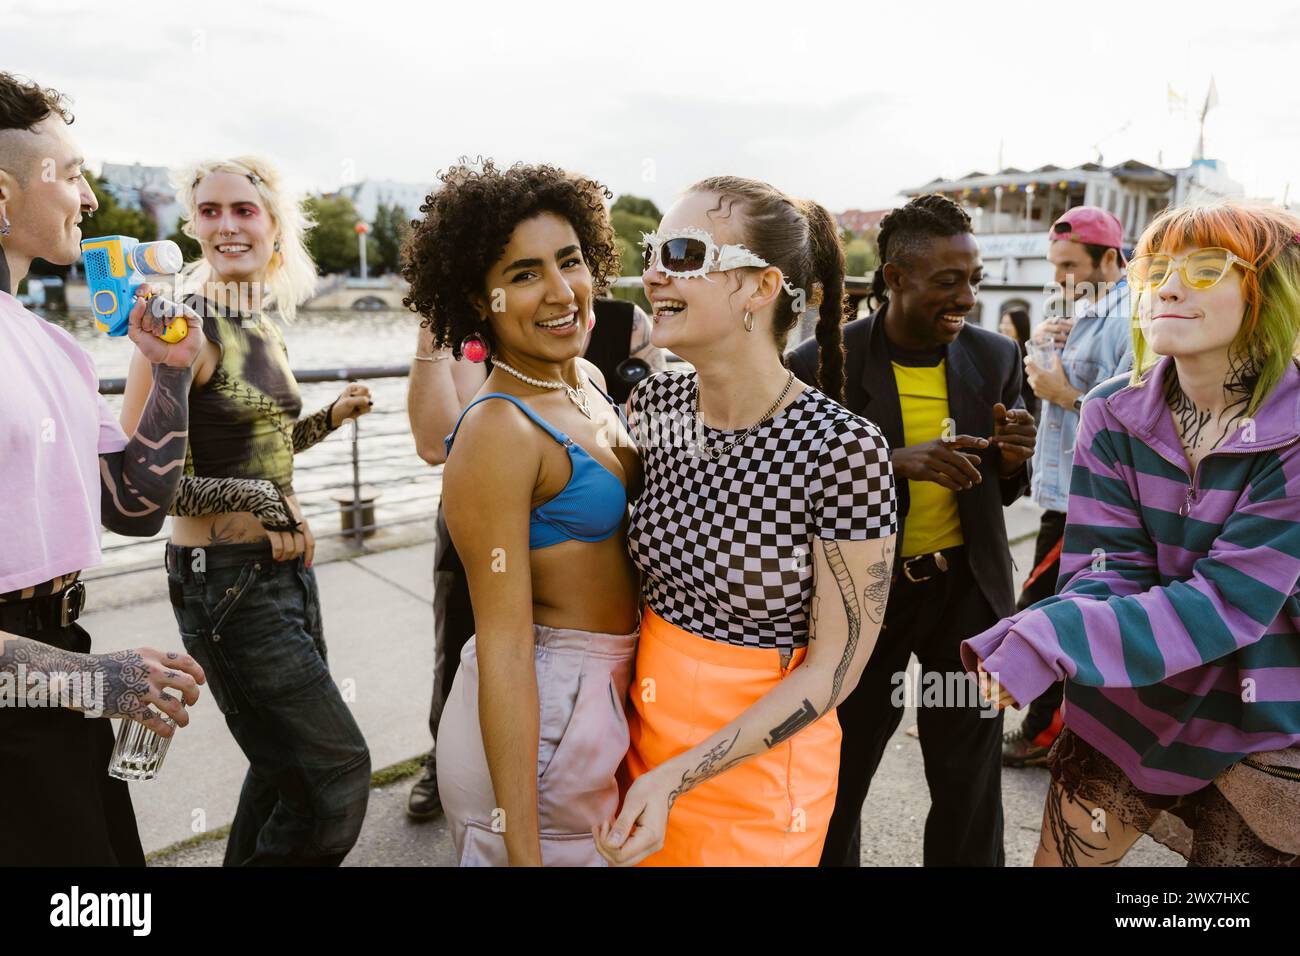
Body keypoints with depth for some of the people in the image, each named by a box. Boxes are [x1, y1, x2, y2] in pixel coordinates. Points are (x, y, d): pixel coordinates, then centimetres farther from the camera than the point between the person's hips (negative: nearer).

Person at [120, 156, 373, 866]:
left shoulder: (265, 326, 10)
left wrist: (330, 417, 8)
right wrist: (256, 497, -19)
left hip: (287, 566, 8)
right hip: (224, 577, -8)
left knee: (286, 765, 19)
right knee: (339, 769, -3)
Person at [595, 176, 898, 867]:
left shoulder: (844, 448, -23)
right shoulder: (652, 404, -7)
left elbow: (836, 664, -17)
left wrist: (677, 777, -20)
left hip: (757, 756, -5)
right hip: (643, 728, 5)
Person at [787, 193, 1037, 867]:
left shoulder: (995, 357, 0)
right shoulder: (821, 365, -13)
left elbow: (999, 493, 9)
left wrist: (1012, 460, -14)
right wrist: (896, 462, -27)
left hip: (968, 589, 3)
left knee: (970, 783, 16)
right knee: (838, 778, 14)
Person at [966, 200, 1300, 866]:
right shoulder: (1114, 414, -7)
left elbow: (1230, 599, -25)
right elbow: (1106, 574, -11)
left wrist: (1049, 641, -35)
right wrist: (1012, 641, -32)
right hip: (1129, 710, 3)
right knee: (1057, 857, 12)